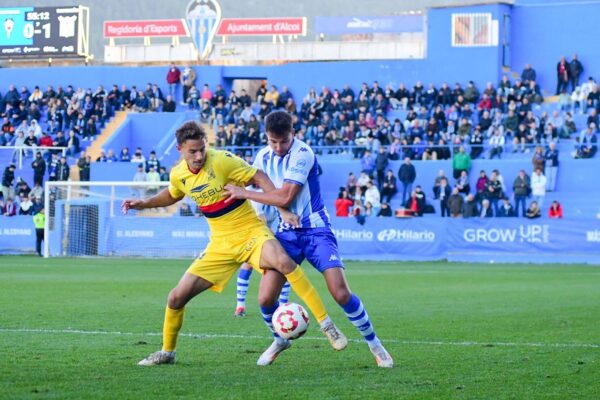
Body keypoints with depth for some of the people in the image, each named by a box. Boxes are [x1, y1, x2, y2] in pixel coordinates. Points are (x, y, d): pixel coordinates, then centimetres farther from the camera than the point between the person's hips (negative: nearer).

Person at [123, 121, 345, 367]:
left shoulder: (221, 161, -16)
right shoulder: (178, 175, 2)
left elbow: (258, 178, -11)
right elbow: (172, 196, 26)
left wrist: (283, 209, -19)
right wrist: (144, 204, 13)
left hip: (252, 233, -5)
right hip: (221, 244, 5)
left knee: (282, 261, -38)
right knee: (176, 298, -1)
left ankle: (326, 325, -33)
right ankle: (167, 352, 25)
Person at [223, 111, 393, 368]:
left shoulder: (302, 154, -18)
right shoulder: (263, 157, 3)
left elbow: (285, 197, -25)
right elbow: (262, 191, 17)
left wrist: (243, 193, -18)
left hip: (316, 230, -5)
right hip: (287, 233, 5)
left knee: (341, 293, -17)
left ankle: (374, 344, 2)